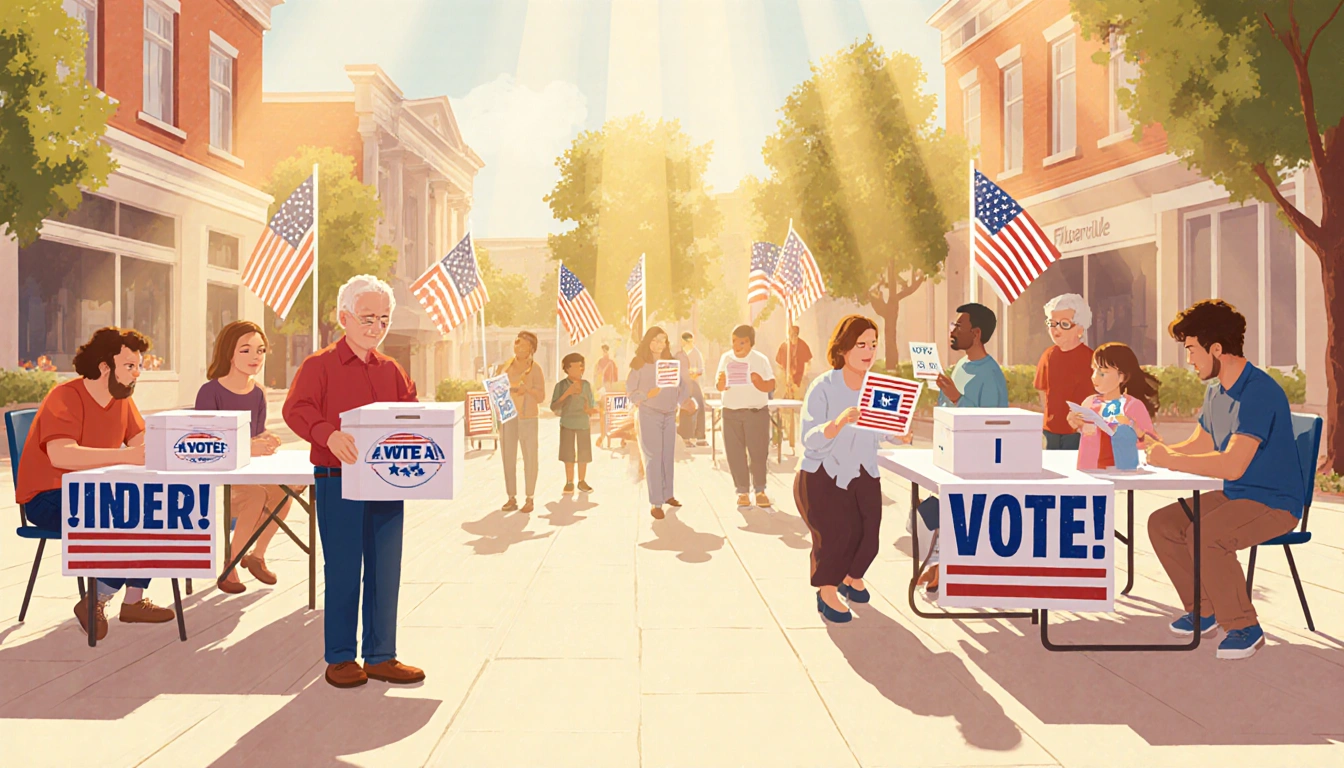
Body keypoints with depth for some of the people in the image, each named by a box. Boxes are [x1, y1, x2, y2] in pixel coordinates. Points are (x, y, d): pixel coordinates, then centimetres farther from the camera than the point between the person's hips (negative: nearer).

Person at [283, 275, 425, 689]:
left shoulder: (391, 370, 15)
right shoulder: (319, 365, 0)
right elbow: (296, 410, -13)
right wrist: (329, 434, -31)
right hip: (338, 482, -5)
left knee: (385, 571, 8)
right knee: (343, 570, 3)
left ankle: (381, 656, 19)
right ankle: (340, 657, 17)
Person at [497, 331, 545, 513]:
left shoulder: (534, 369, -2)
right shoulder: (505, 366, 9)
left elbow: (541, 396, -5)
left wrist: (527, 388, -21)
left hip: (527, 418, -4)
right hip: (507, 417, 4)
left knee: (529, 458, 0)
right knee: (508, 457, 6)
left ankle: (529, 499, 8)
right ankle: (512, 498, 14)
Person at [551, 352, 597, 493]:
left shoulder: (586, 385, 5)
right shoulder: (561, 385, -4)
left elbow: (592, 406, 9)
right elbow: (553, 407, -8)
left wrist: (590, 410, -14)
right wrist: (566, 394, -19)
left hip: (584, 424, 2)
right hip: (567, 424, -2)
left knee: (584, 454, 4)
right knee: (568, 455, 1)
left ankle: (582, 481, 16)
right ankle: (569, 482, 12)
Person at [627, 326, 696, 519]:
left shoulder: (673, 363, 8)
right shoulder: (640, 364, -2)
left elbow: (681, 387, 9)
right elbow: (631, 390, -3)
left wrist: (685, 401, -8)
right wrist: (647, 395, -19)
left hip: (670, 414, 4)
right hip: (649, 414, -4)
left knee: (668, 456, 10)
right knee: (653, 457, -7)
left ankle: (667, 494, 23)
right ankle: (655, 503, -6)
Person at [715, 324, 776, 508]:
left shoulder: (761, 360, -1)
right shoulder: (726, 358, 5)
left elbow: (771, 386, -4)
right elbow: (719, 386, 3)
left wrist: (759, 382, -24)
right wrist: (721, 382, -20)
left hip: (757, 411, -2)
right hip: (731, 412, 2)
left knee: (758, 451, -1)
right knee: (735, 453, 2)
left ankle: (760, 490, 13)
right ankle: (742, 491, 12)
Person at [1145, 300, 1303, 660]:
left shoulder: (1259, 391, -23)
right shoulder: (1215, 391, 7)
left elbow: (1232, 464, -32)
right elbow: (1197, 445, 17)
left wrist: (1171, 461, -23)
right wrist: (1155, 449, 0)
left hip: (1274, 504, -10)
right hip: (1233, 496, 10)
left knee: (1204, 535, -31)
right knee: (1161, 523, 0)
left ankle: (1244, 627, -12)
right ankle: (1204, 610, 13)